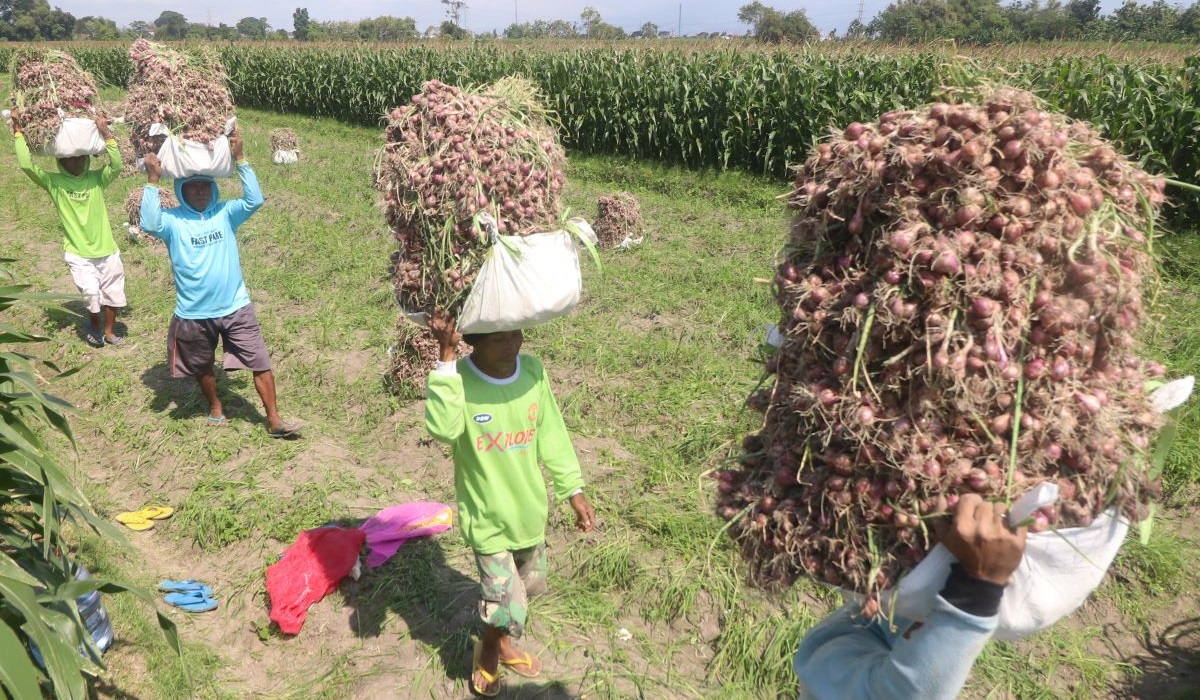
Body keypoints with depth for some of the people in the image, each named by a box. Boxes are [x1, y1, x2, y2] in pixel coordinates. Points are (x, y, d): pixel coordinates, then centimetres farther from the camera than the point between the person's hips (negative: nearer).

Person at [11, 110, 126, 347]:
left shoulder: (97, 178, -3)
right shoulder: (53, 182, -5)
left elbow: (117, 165, -20)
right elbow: (26, 165, -18)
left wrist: (106, 134, -29)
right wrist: (18, 132, -15)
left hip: (106, 250, 2)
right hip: (78, 254, -2)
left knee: (113, 294, 13)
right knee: (91, 293, -13)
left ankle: (109, 331, 36)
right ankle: (94, 328, 18)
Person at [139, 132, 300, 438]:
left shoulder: (225, 213, 0)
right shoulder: (172, 220, -5)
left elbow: (255, 199, -15)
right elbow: (149, 224, -25)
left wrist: (239, 158, -18)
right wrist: (152, 180, -26)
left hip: (236, 308, 0)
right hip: (194, 314, 0)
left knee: (260, 362, -1)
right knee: (202, 367, 20)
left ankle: (274, 420, 8)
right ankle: (216, 408, 46)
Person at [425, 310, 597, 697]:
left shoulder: (533, 370, -10)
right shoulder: (457, 377, -23)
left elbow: (552, 434, 1)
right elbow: (443, 429, -43)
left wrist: (574, 491, 4)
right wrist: (446, 357, -44)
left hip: (530, 508, 5)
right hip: (488, 516, -5)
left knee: (529, 586, 24)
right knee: (509, 610, 0)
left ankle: (503, 642, 54)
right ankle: (488, 651, 35)